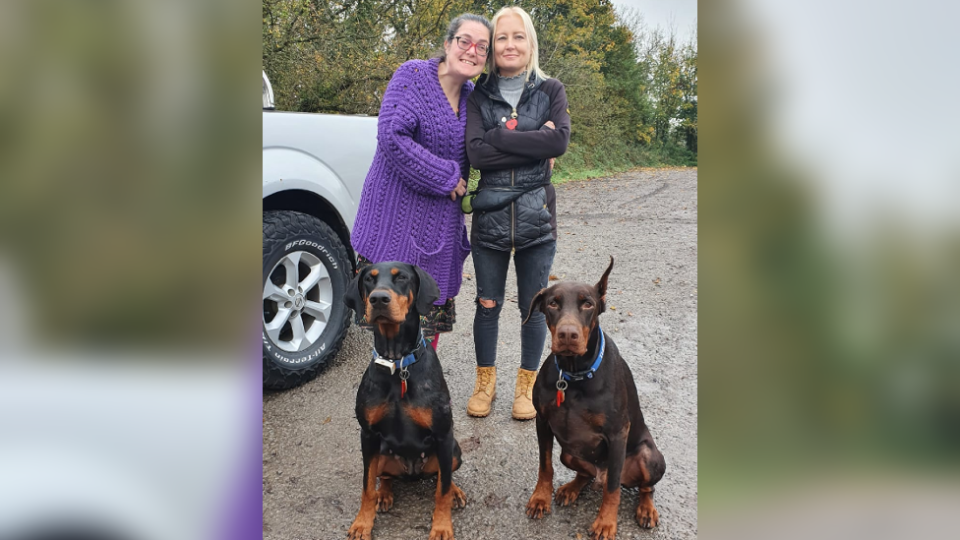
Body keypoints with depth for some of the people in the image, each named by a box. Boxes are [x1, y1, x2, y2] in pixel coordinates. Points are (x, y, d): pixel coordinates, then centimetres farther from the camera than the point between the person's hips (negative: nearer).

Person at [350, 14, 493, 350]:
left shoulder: (473, 96, 9)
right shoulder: (413, 76, -9)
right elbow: (391, 135, -21)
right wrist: (446, 177, -16)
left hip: (442, 222, 6)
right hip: (398, 214, -6)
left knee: (432, 310, 12)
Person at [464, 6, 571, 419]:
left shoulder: (551, 91, 3)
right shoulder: (479, 96, 3)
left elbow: (560, 141, -15)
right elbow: (476, 153, -12)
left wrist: (498, 136, -15)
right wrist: (534, 144, -16)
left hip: (536, 218, 0)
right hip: (489, 217, 1)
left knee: (533, 307, 9)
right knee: (487, 305, 10)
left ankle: (527, 384, 28)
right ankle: (485, 382, 29)